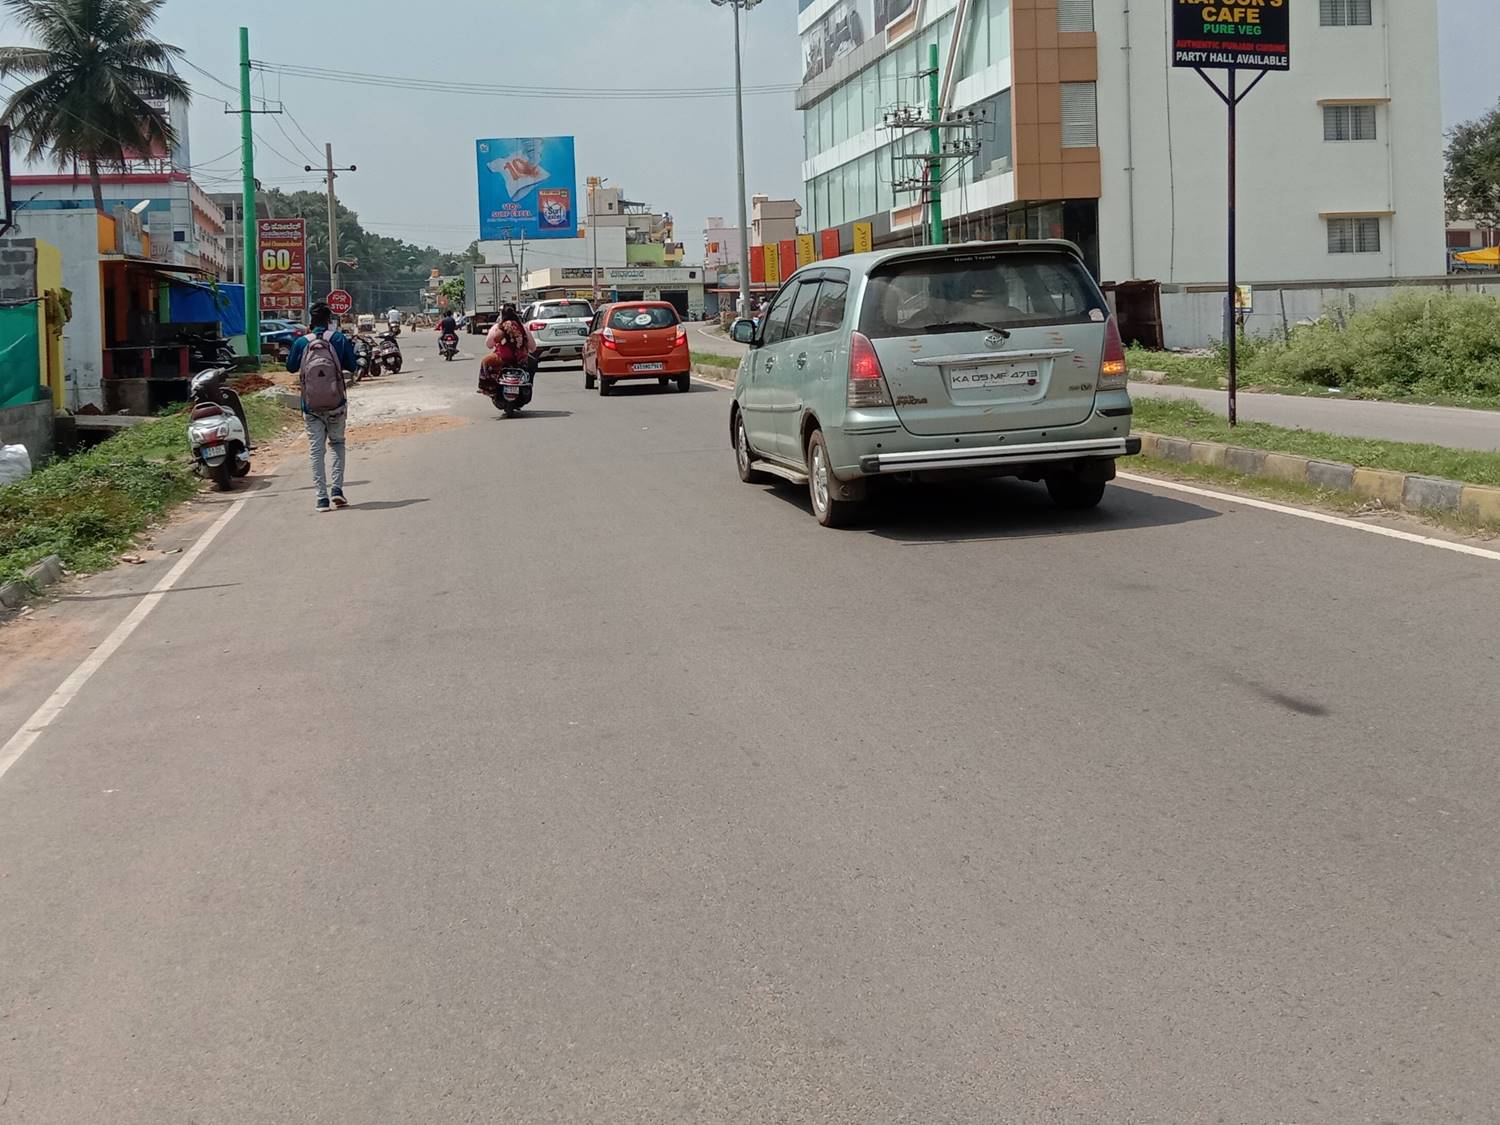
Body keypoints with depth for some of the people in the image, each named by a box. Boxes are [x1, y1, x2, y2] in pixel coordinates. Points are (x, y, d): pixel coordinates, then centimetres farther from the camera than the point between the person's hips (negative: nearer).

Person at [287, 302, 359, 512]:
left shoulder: (301, 342, -4)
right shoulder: (339, 339, -5)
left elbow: (291, 367, 10)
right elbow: (352, 366, 3)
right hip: (336, 403, 0)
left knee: (316, 450, 4)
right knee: (337, 443, 18)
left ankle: (322, 498, 0)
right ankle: (337, 488, 2)